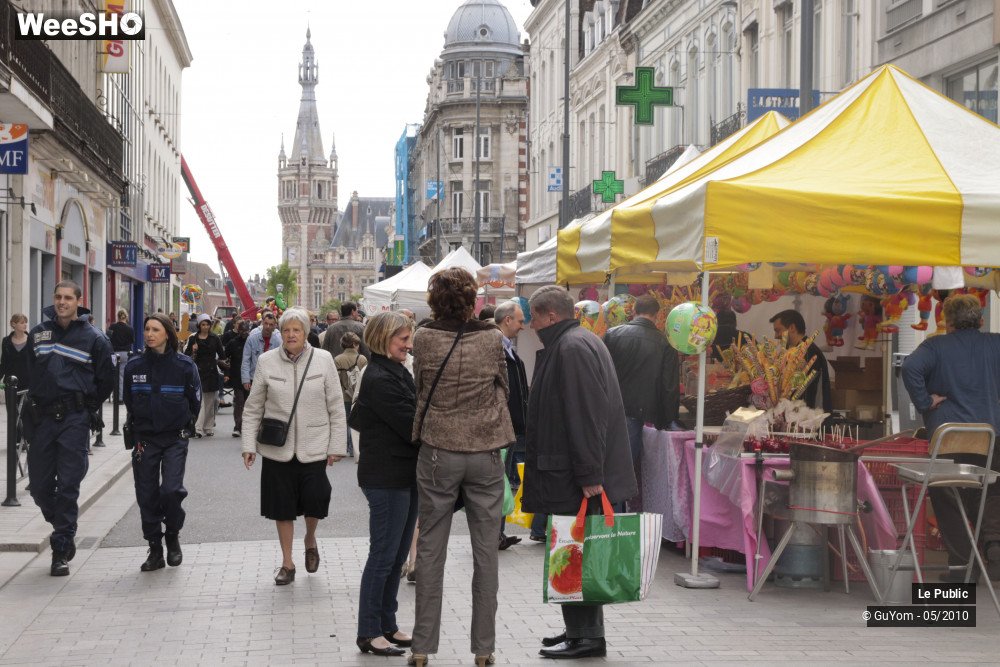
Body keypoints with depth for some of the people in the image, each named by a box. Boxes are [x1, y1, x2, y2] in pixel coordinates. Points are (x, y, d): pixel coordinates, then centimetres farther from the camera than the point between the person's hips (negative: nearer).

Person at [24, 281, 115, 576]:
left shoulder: (93, 338, -1)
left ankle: (61, 551, 2)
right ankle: (64, 533, 29)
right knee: (39, 486, 6)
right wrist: (36, 403, 15)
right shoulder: (38, 334, 10)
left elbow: (106, 381, 5)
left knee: (68, 486, -5)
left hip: (75, 419, -4)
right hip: (42, 418, 4)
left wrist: (87, 407, 6)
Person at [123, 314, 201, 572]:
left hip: (175, 438, -3)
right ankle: (155, 550, 16)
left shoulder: (184, 366, -6)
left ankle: (173, 537, 11)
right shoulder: (134, 367, 1)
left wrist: (183, 427, 9)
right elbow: (129, 403, 14)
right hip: (144, 440, 3)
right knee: (147, 496, 4)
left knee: (171, 490, -16)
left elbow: (195, 403, 5)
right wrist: (137, 429, 12)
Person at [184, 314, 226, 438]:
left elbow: (222, 355, 11)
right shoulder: (193, 339, 5)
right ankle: (198, 429, -18)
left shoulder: (215, 339, 7)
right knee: (199, 401, -12)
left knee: (210, 402, 8)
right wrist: (192, 351, -14)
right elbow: (186, 356, 2)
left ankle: (208, 428, 18)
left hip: (211, 373, 2)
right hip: (198, 372, -2)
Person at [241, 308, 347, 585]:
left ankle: (310, 540, 28)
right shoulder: (266, 361, -1)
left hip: (314, 447, -1)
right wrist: (249, 445, -1)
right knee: (282, 507, 8)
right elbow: (253, 408, 5)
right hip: (277, 448, 1)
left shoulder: (323, 360, -2)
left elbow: (336, 408, 1)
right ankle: (287, 563, 23)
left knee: (315, 500, -6)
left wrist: (337, 446, -1)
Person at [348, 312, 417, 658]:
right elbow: (410, 425, -19)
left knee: (397, 554, 14)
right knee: (384, 554, -2)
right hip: (387, 477, -9)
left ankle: (387, 625, 22)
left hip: (406, 474, 9)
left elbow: (412, 419, 10)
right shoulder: (379, 380, -17)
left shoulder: (398, 373, 13)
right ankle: (369, 633, 6)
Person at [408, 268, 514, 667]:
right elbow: (503, 387, 8)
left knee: (430, 550, 8)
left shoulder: (424, 339, -6)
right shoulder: (492, 338, -5)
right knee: (485, 551, 7)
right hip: (485, 453, 0)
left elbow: (420, 390, 8)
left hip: (437, 452, 0)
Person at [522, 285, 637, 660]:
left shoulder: (571, 348, -16)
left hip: (575, 478, -11)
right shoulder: (577, 342, 18)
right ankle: (581, 630, 22)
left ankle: (586, 636, 0)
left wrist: (589, 475, -24)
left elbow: (585, 416, -22)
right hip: (580, 474, 11)